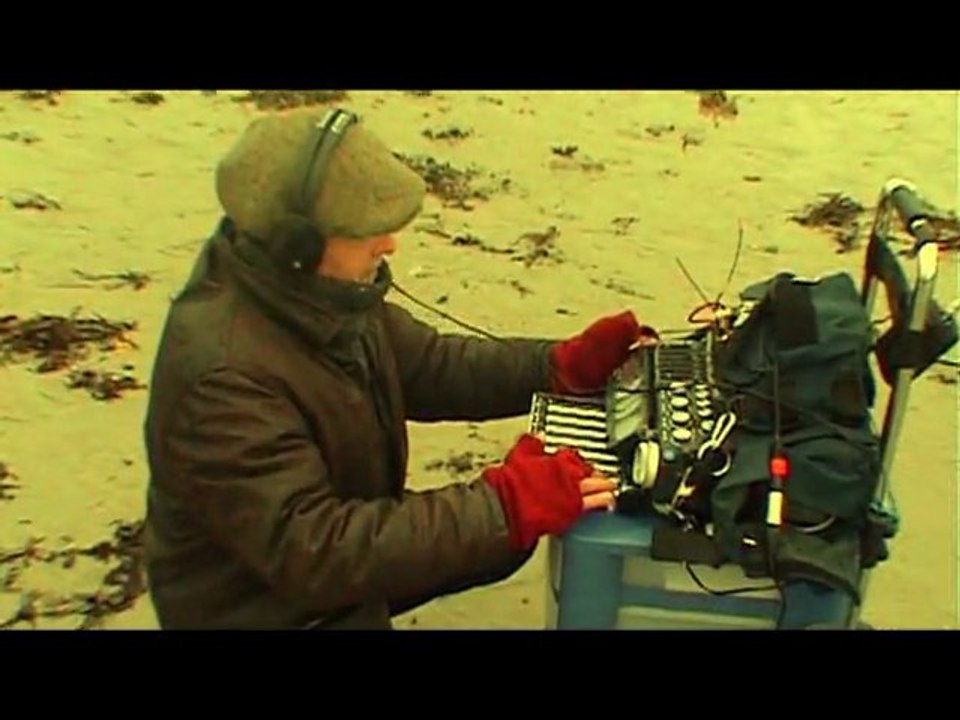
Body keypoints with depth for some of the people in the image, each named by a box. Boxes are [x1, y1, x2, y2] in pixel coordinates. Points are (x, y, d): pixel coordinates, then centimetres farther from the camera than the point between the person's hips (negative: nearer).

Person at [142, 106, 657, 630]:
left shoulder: (320, 292, -9)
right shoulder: (224, 375, -32)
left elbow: (429, 366, 1)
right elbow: (311, 552, -33)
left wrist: (564, 366, -12)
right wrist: (504, 505, -35)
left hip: (340, 536, 7)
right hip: (268, 606, -7)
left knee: (506, 531, 7)